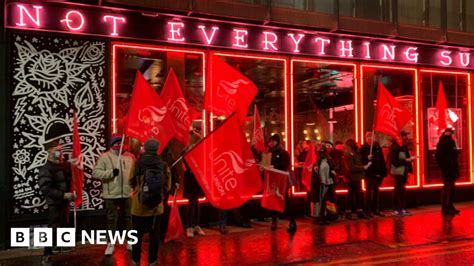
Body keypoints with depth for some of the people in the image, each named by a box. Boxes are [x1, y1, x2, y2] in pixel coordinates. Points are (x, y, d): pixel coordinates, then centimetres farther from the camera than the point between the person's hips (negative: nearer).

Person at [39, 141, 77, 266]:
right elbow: (45, 189, -25)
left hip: (65, 202, 7)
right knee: (53, 229, -8)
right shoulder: (46, 169, -17)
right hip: (54, 204, -7)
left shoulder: (65, 164, 4)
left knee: (63, 225, 21)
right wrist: (64, 195, -28)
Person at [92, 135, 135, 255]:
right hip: (111, 194, -3)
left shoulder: (130, 156, 5)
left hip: (128, 193, 3)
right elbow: (95, 172, -13)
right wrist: (111, 172, -23)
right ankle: (111, 244, 20)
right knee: (112, 219, 7)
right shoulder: (105, 157, -7)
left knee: (129, 218, 13)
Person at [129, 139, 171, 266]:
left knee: (137, 234, 13)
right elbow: (167, 186, -1)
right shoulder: (163, 165, -6)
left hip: (138, 205, -1)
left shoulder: (137, 163, -10)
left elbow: (131, 182, 1)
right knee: (154, 234, 13)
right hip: (156, 206, 1)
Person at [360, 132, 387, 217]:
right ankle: (368, 210, 4)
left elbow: (382, 159, 10)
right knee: (369, 191, -2)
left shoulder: (377, 146, 10)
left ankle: (376, 209, 22)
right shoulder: (363, 148, -5)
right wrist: (367, 158, -30)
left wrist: (384, 171, 5)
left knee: (376, 191, 12)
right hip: (370, 173, -5)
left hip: (378, 173, 5)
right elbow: (362, 160, -12)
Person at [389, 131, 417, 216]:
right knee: (398, 189, -3)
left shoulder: (404, 146, 10)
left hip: (404, 170, 8)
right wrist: (406, 160, -21)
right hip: (398, 171, -8)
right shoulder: (395, 147, -15)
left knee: (403, 189, 13)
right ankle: (396, 209, 4)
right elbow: (394, 161, -20)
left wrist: (410, 158, -1)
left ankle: (402, 208, 21)